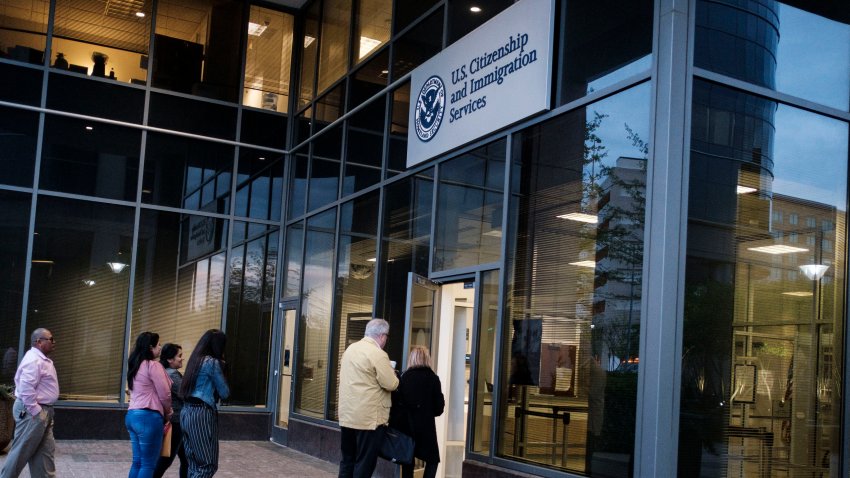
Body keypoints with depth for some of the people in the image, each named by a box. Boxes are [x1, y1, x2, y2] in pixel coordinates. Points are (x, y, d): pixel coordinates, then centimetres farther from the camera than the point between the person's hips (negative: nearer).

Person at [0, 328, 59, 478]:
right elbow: (26, 388, -25)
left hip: (44, 411, 10)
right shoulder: (33, 360, -18)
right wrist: (35, 411, -22)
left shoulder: (42, 359, 15)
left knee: (45, 451, 10)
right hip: (32, 412, -10)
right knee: (21, 451, -2)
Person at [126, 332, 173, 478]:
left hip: (132, 415, 9)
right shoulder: (153, 365, -9)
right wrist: (167, 413, 7)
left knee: (138, 461, 11)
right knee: (148, 464, -5)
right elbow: (165, 394, -11)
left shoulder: (135, 366, 17)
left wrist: (163, 411, 13)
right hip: (148, 417, -9)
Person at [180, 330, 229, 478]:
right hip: (201, 414, -9)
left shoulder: (195, 360, 16)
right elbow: (224, 393, -4)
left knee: (194, 463, 11)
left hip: (186, 412, 9)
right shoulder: (212, 362, -9)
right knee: (208, 464, -4)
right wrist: (221, 368, 13)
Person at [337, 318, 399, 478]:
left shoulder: (350, 348, 10)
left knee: (347, 459, 14)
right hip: (368, 418, -8)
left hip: (347, 414, 8)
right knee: (365, 462, 0)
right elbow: (391, 384, -15)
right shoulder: (378, 354, -16)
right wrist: (392, 374, 5)